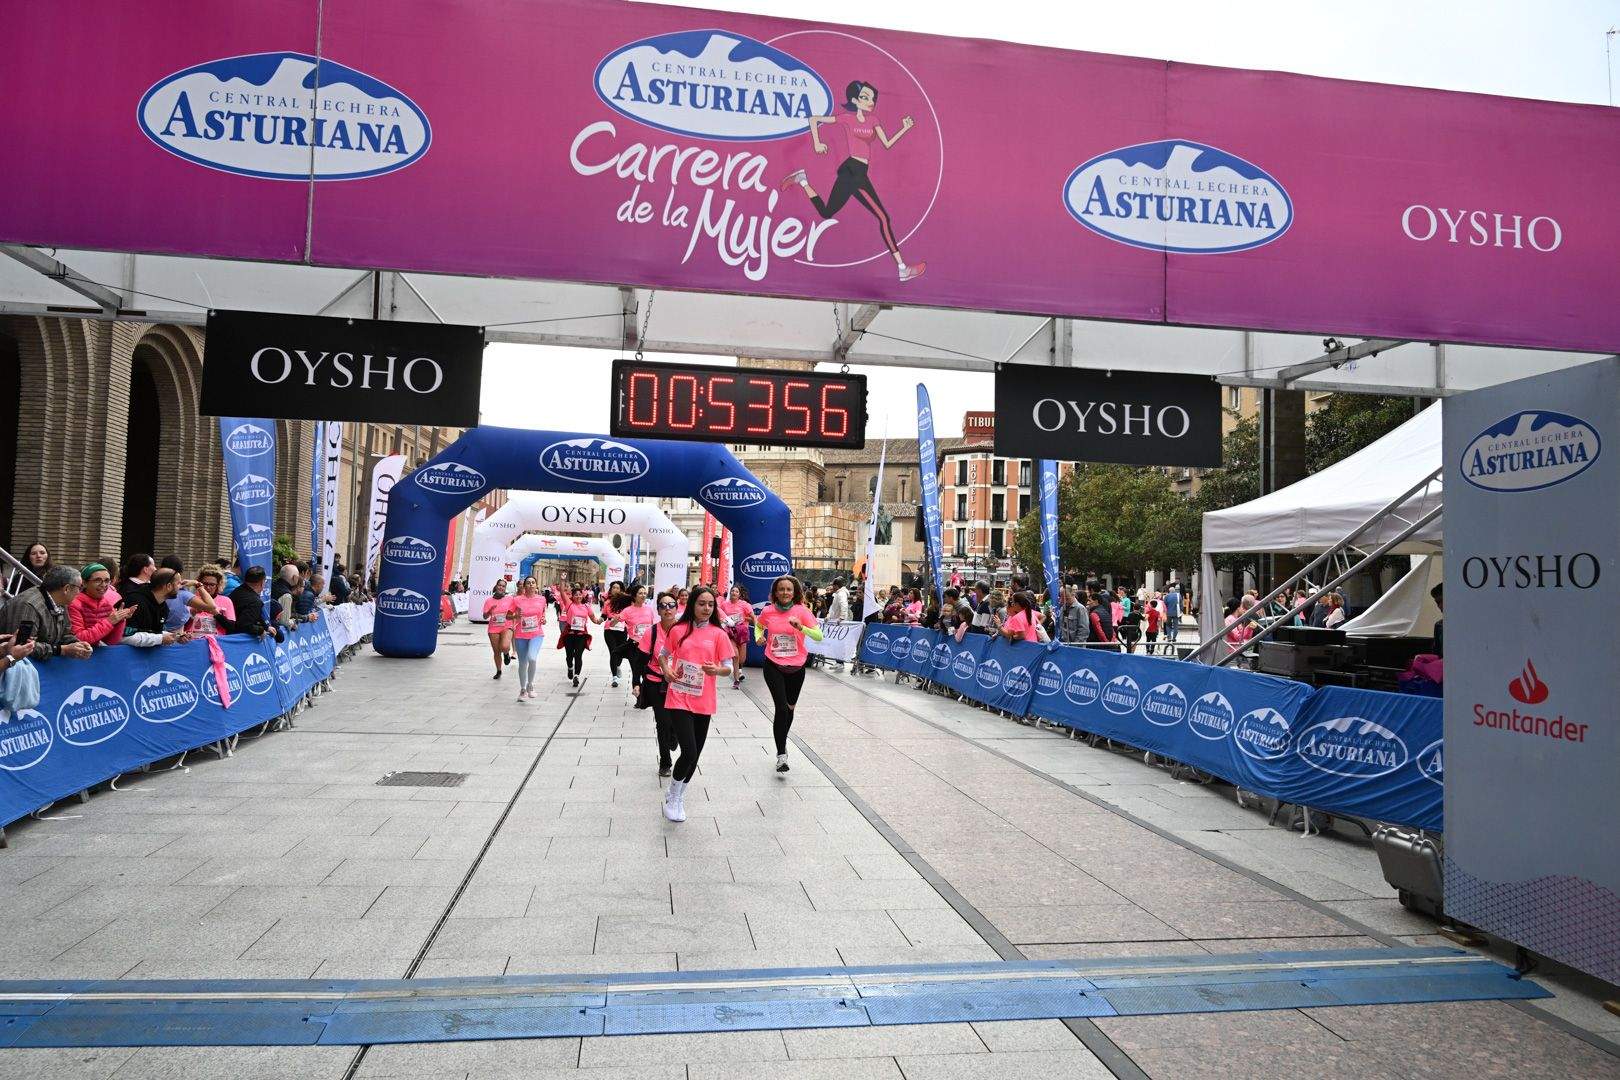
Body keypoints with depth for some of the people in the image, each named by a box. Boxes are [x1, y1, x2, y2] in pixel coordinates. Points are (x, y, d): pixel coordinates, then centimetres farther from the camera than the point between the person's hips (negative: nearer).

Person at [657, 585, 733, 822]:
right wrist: (666, 670, -7)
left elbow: (728, 668, 1)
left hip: (703, 703, 3)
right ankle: (673, 798, 11)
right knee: (689, 752, -14)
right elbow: (663, 655, 13)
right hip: (678, 699, -2)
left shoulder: (718, 634, 0)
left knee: (695, 754, 11)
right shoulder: (678, 630, -1)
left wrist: (716, 670, -21)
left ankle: (678, 798, 34)